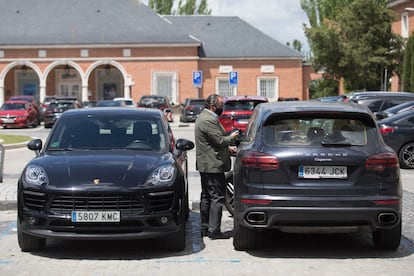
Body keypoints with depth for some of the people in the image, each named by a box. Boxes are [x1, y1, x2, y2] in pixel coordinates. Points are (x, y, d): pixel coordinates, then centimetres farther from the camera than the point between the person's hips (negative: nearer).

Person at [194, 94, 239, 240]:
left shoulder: (204, 117, 16)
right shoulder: (209, 120, -19)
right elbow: (219, 140, -21)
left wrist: (227, 147, 15)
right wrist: (232, 137, -3)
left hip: (205, 165, 11)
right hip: (213, 166, -11)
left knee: (206, 197, 14)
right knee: (217, 197, -7)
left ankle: (205, 228, 20)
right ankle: (214, 230, -6)